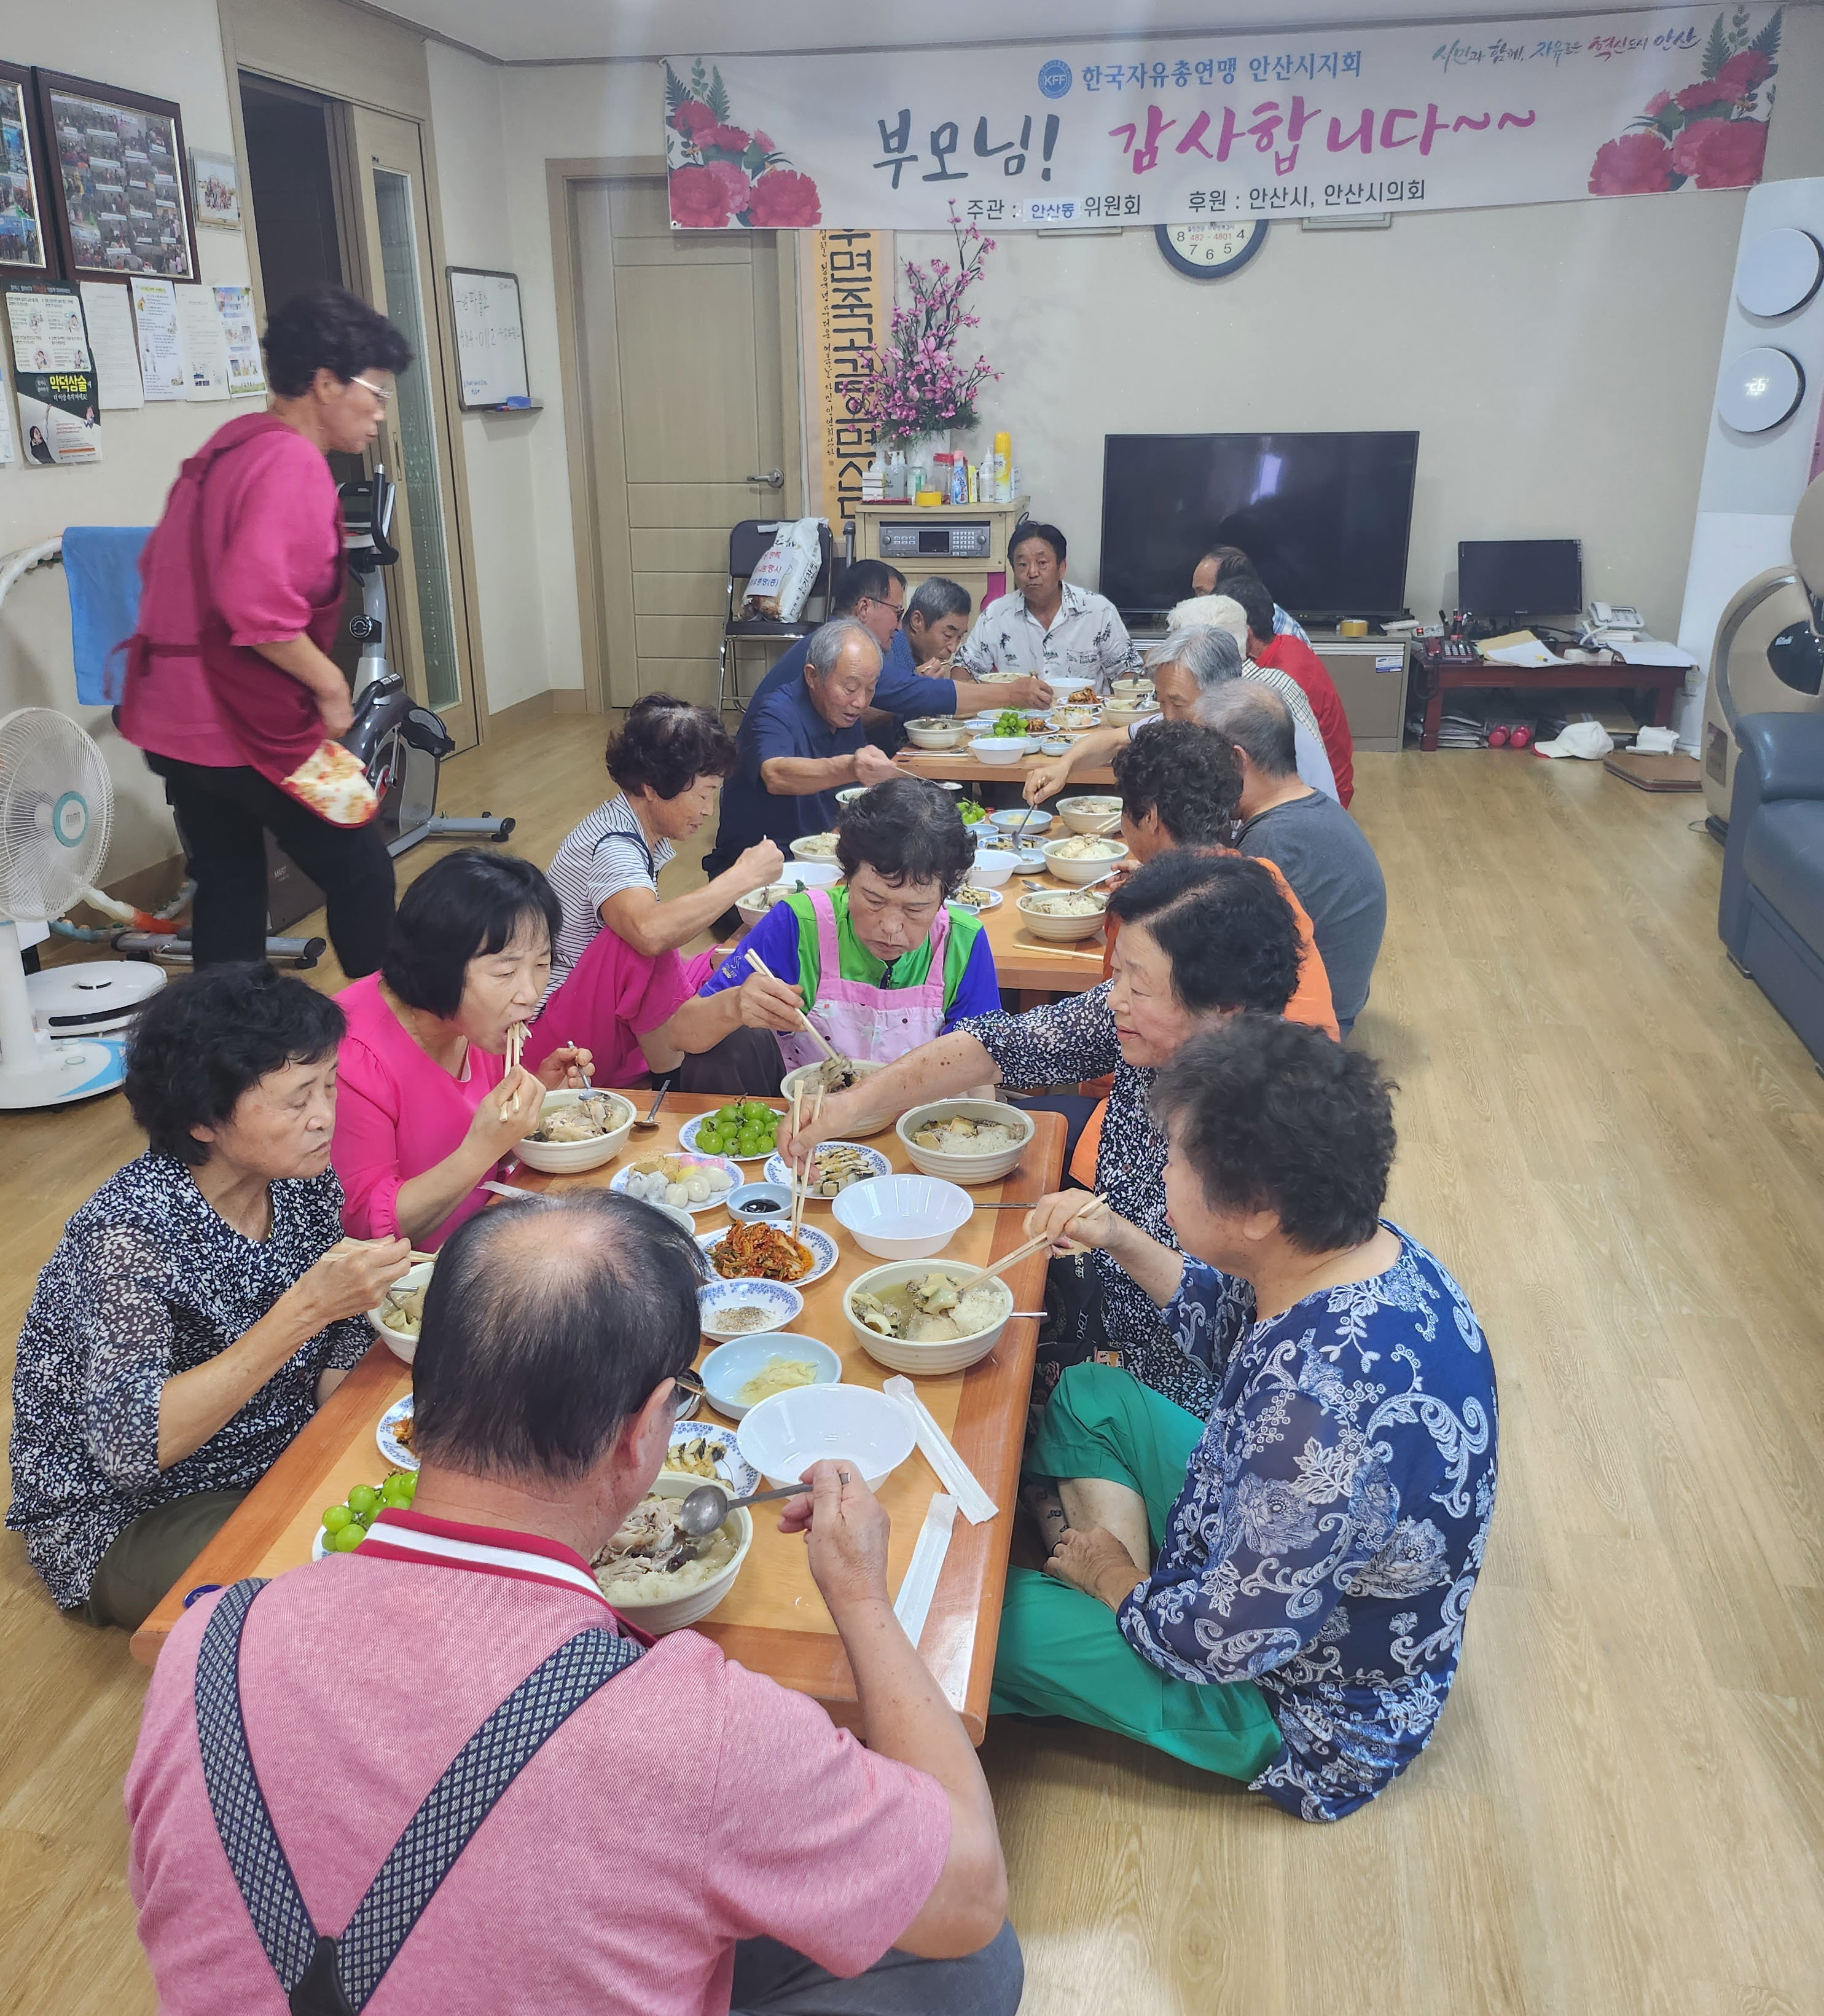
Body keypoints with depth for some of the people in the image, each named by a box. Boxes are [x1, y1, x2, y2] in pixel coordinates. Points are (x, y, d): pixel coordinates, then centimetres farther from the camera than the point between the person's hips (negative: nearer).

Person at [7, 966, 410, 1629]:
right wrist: (304, 1312, -40)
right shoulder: (130, 1232, -28)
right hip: (123, 1514, -6)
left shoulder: (305, 1180, -9)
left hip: (276, 1457, 6)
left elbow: (340, 1351, 4)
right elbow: (131, 1447, -35)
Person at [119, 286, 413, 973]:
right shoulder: (292, 462, -16)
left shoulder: (227, 447, 14)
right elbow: (257, 603, -29)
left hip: (173, 714, 9)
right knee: (361, 873, 3)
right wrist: (330, 684, -17)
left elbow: (159, 563, 23)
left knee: (229, 886, 14)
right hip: (248, 723, -9)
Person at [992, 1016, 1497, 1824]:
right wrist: (1123, 1241, 1)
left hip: (1303, 1705, -8)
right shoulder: (1364, 1249, -15)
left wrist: (1119, 1584, -11)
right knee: (1087, 1393, 12)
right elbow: (1235, 1331, 9)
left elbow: (1228, 1642, -30)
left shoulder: (1326, 1406, -43)